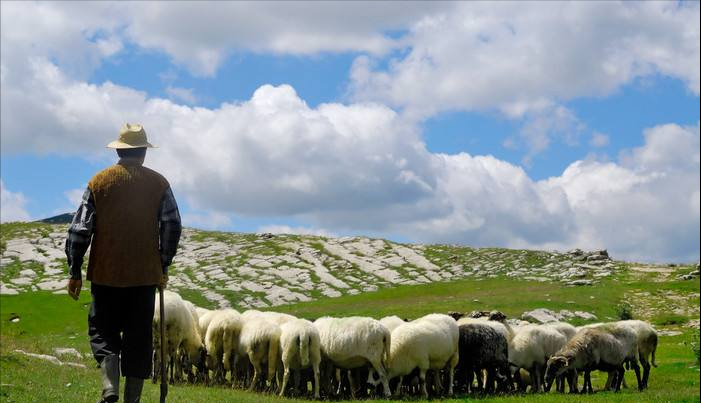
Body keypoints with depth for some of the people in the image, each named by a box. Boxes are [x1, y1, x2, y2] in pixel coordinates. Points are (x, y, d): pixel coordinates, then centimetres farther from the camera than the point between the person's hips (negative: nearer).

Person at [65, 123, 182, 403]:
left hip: (106, 274, 0)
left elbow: (79, 229, -1)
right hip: (145, 275, 1)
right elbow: (172, 227, 1)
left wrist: (75, 272, 4)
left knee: (103, 331, 9)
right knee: (138, 338, 7)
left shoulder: (99, 182, 1)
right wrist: (163, 267, 11)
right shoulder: (158, 183, 2)